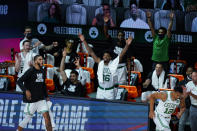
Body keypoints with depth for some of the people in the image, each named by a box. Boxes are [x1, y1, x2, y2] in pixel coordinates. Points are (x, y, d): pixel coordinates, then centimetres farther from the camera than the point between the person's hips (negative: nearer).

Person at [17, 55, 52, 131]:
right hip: (31, 99, -6)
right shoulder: (30, 71, -12)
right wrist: (26, 90, -27)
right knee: (28, 117, 4)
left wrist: (46, 96, 20)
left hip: (41, 99, 6)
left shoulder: (42, 71, 9)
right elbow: (19, 81, -15)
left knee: (46, 115, -5)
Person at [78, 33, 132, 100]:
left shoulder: (114, 63, -6)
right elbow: (91, 52, -1)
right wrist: (84, 41, -5)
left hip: (110, 91, -2)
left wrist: (127, 45, -29)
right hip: (100, 90, 2)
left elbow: (121, 54, -15)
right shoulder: (100, 63, 0)